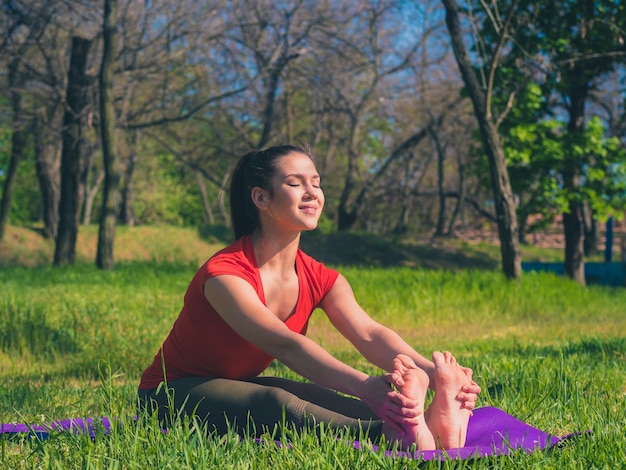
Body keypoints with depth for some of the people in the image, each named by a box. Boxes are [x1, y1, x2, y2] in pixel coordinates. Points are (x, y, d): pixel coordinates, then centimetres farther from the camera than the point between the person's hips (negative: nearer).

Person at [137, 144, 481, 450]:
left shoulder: (318, 279, -5)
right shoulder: (224, 273, -26)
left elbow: (369, 334, -23)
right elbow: (284, 344, -41)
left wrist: (433, 374, -43)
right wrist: (365, 386, -56)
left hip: (245, 387, 7)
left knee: (330, 402, -24)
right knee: (278, 404, -37)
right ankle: (398, 436, -56)